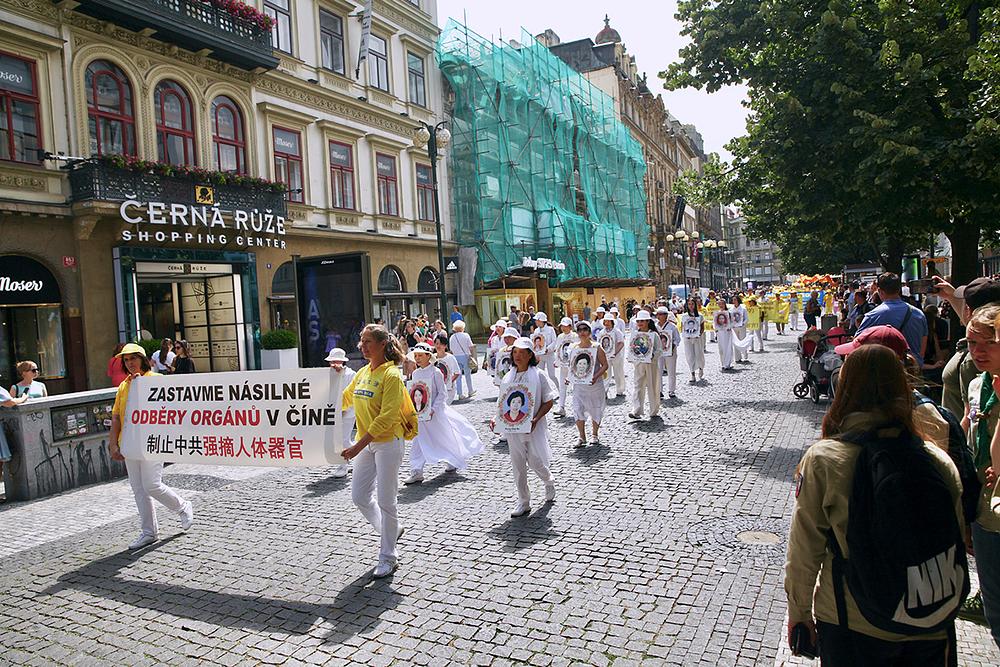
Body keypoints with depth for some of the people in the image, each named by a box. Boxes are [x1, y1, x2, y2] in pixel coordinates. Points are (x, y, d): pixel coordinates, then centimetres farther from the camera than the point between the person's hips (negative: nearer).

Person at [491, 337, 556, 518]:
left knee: (535, 462, 0)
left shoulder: (538, 376, -7)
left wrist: (535, 420, -19)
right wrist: (496, 418, -6)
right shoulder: (508, 377, 5)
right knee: (517, 465, 7)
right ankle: (523, 502, 20)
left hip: (532, 427, -4)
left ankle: (549, 483, 34)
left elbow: (548, 402, -6)